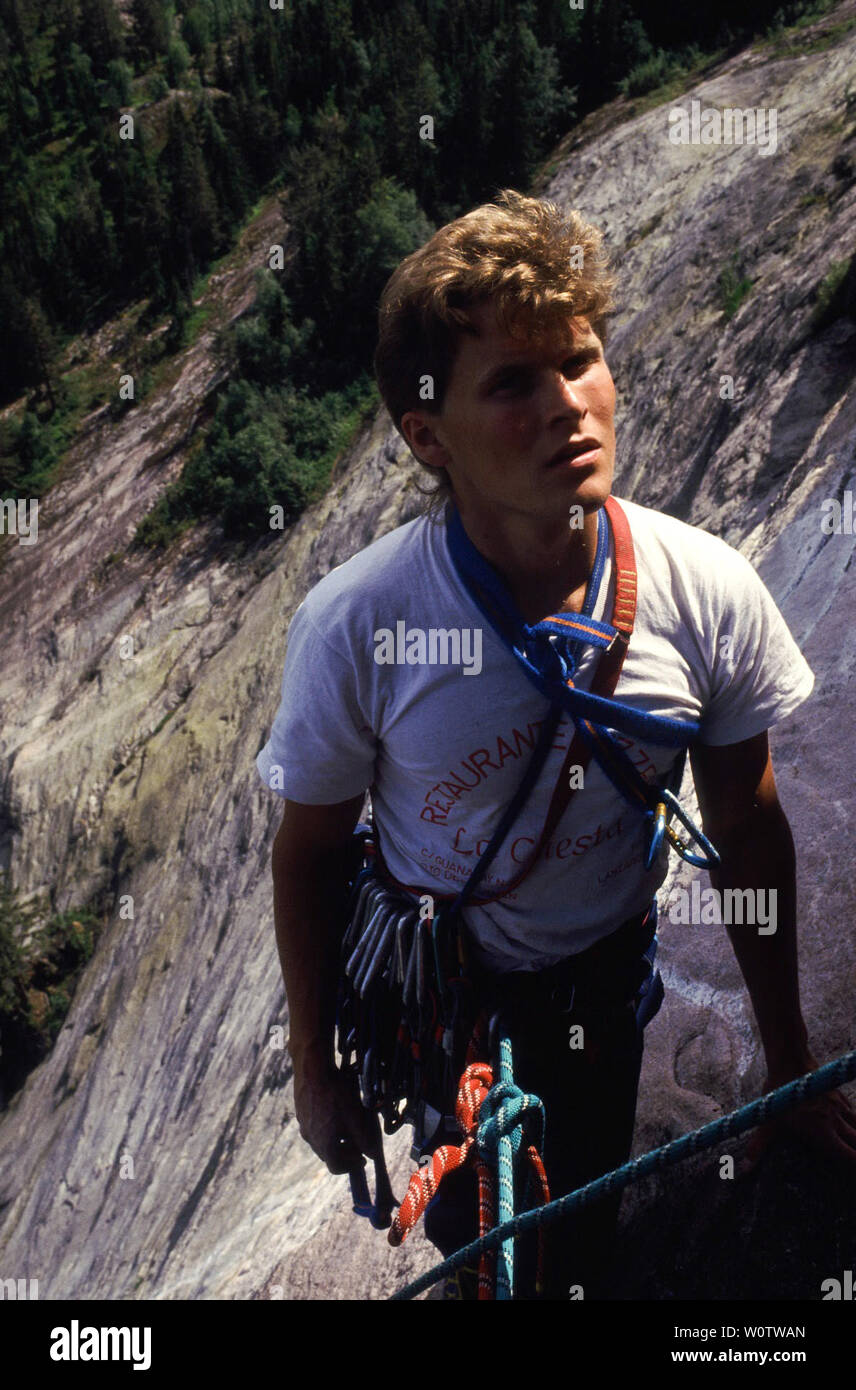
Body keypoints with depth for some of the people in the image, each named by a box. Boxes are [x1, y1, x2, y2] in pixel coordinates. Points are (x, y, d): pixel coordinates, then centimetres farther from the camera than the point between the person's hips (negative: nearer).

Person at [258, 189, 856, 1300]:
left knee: (582, 1235, 19)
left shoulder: (711, 593, -24)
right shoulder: (351, 628, -30)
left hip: (604, 973, 2)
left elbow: (747, 826, -8)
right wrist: (314, 1068, -2)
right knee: (471, 1221, 18)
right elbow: (310, 851, -13)